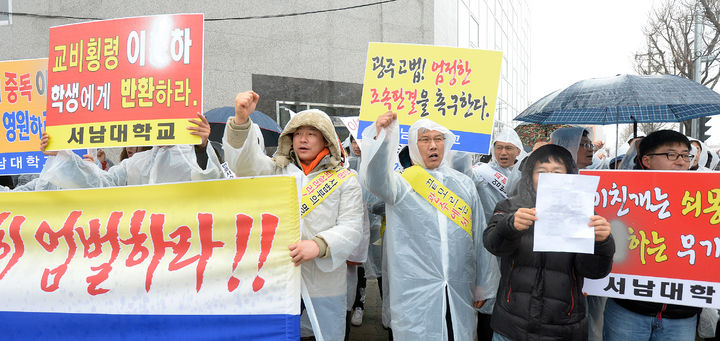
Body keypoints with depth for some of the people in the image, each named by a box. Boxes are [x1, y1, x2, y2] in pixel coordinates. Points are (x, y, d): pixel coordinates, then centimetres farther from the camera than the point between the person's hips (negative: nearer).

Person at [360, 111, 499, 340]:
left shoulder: (464, 184, 12)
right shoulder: (403, 183, 1)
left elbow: (479, 237, 14)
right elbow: (376, 181, -23)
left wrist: (483, 286, 15)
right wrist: (380, 138, -38)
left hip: (460, 293, 4)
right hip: (415, 293, -3)